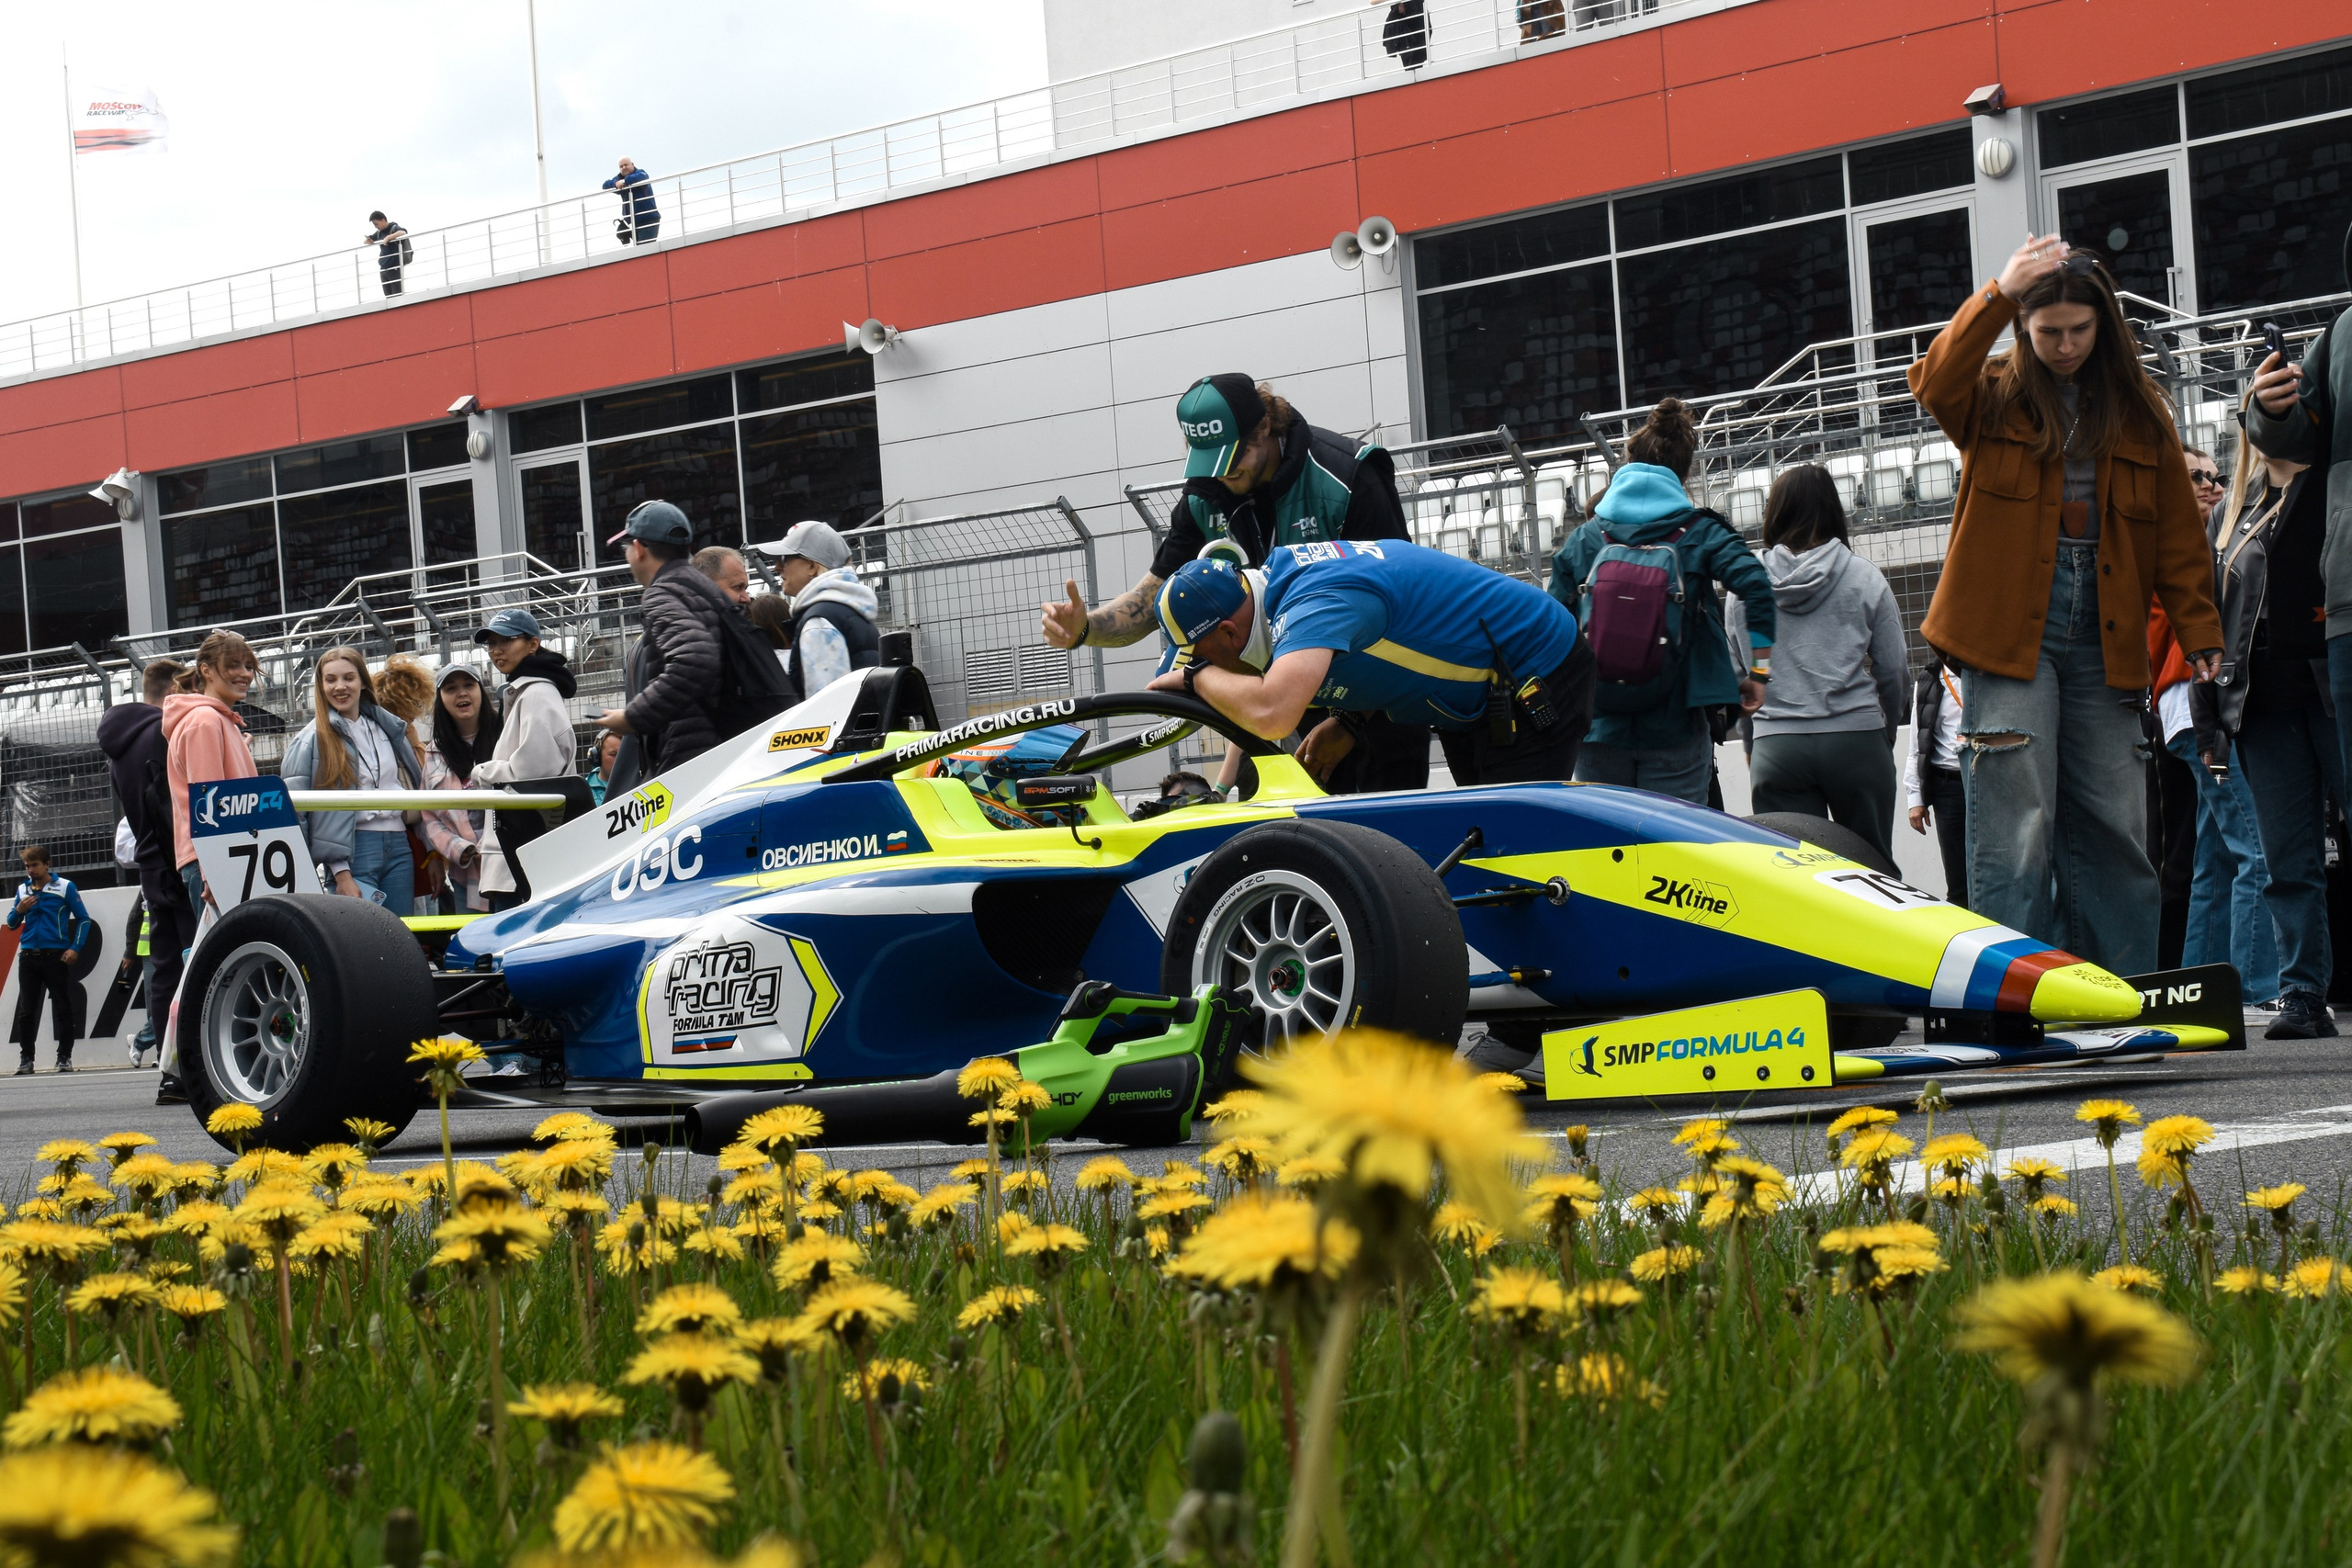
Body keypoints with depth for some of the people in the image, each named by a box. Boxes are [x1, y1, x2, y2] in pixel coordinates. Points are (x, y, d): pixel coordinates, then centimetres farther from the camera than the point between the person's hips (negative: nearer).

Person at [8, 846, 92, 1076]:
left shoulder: (65, 887, 0)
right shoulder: (23, 890, 12)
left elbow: (83, 919, 1)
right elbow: (12, 924, 16)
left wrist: (75, 948, -9)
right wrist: (19, 910, -5)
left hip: (55, 956, -4)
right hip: (28, 957, 4)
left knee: (62, 1009, -2)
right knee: (26, 1011, 3)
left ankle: (64, 1057, 3)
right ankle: (26, 1058, 9)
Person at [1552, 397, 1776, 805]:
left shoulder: (1582, 540, 8)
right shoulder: (1698, 532, 2)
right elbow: (1757, 587, -12)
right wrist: (1758, 670, -5)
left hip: (1599, 729, 2)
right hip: (1675, 726, -2)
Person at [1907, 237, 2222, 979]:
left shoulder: (2140, 410, 13)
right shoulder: (1995, 397, 6)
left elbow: (2179, 534, 12)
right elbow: (1934, 381, -17)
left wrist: (2201, 634, 6)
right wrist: (2000, 293, -23)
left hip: (2103, 635, 3)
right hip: (2009, 628, -3)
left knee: (2111, 828, 5)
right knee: (2015, 827, -8)